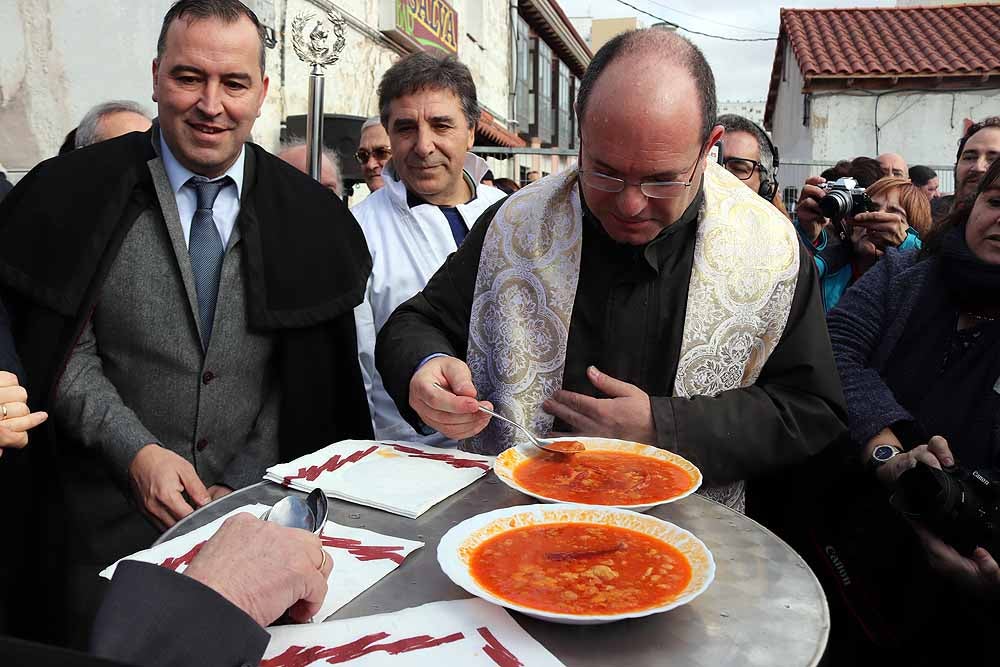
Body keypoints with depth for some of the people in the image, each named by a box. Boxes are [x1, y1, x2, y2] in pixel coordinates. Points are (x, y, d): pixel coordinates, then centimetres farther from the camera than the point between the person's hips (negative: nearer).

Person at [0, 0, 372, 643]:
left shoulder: (306, 215, -2)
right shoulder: (77, 193, -6)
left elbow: (306, 377, 0)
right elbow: (62, 354, -4)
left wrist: (244, 486, -5)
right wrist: (137, 452, -16)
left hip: (255, 498, 2)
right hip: (116, 511, -1)